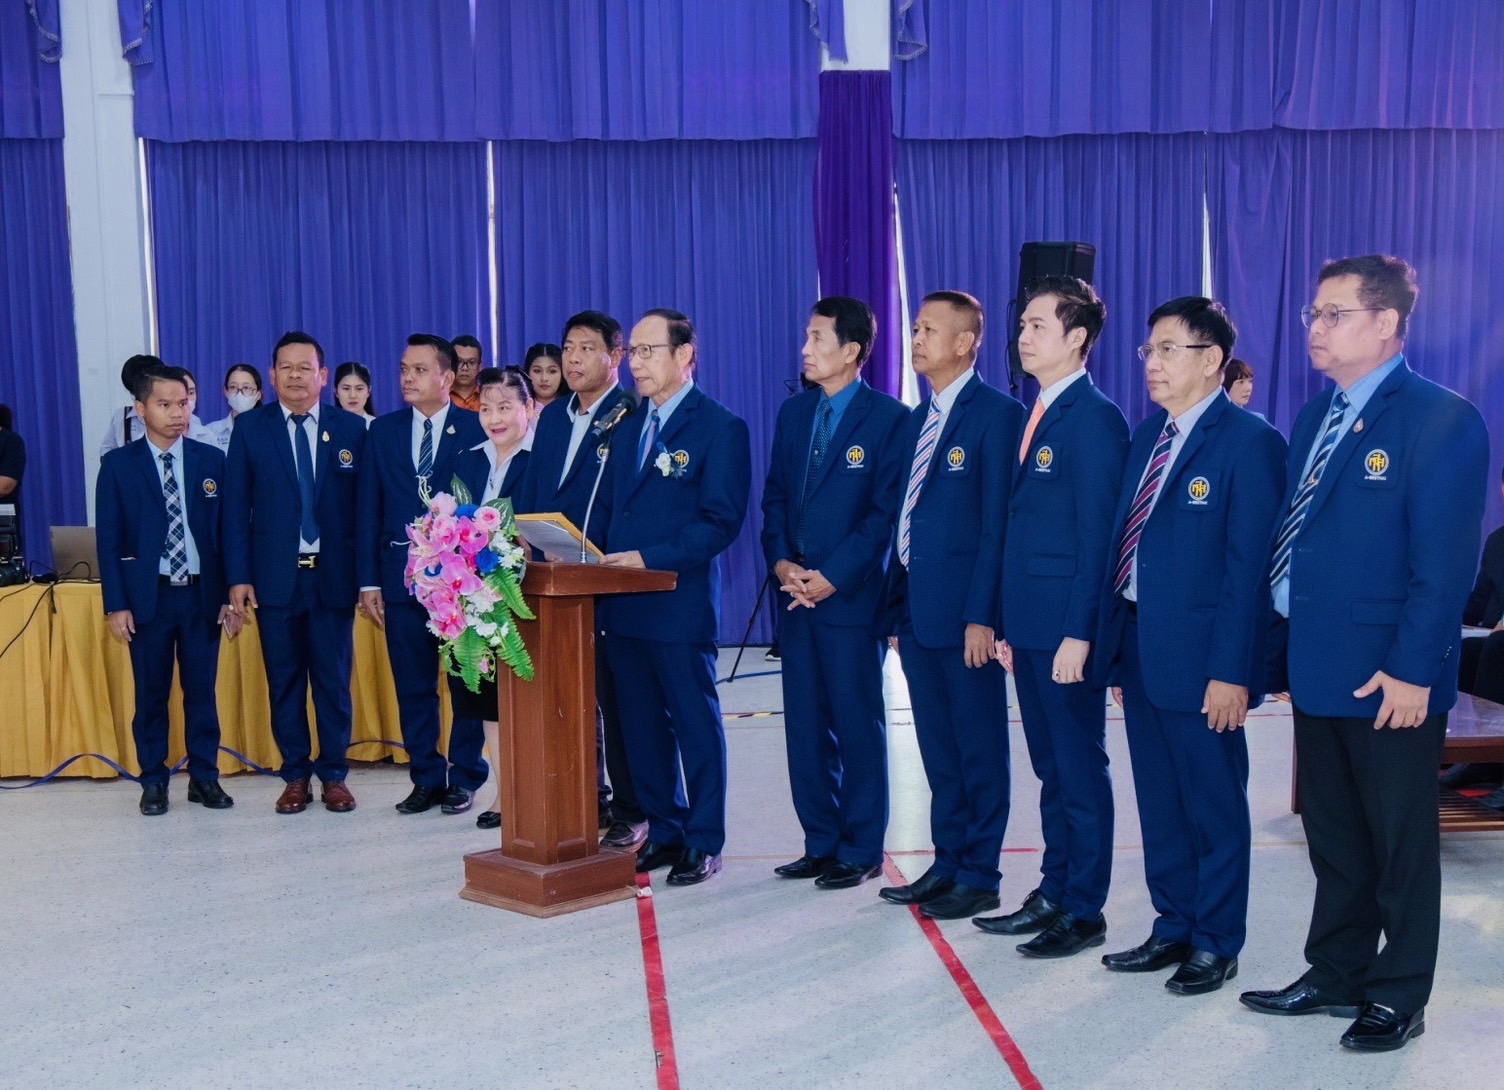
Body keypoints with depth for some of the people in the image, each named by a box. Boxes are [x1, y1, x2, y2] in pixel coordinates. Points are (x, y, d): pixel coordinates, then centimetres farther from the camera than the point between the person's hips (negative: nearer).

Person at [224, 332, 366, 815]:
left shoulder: (351, 430, 4)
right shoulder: (250, 428, 4)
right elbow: (235, 507, 2)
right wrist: (238, 577, -5)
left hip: (334, 575, 0)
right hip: (275, 575, 0)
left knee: (334, 681, 5)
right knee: (284, 682, 7)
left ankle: (334, 775, 17)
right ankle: (295, 775, 18)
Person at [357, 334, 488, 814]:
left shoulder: (476, 429, -1)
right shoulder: (383, 431, 9)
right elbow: (368, 509, 8)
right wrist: (369, 580, 2)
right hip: (402, 573, 3)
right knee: (413, 686, 7)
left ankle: (464, 778, 15)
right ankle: (426, 778, 18)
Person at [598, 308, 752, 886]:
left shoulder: (720, 427, -6)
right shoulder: (628, 427, 16)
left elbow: (721, 521, -13)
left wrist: (650, 558, -21)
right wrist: (604, 558, 2)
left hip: (680, 601, -7)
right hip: (623, 604, 7)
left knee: (696, 725, 3)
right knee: (642, 726, 13)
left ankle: (704, 842, 14)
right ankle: (664, 833, 25)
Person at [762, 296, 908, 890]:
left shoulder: (887, 418, -6)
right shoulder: (793, 412, 12)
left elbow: (886, 512, -11)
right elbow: (775, 496, 14)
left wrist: (832, 576, -15)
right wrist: (780, 561, -3)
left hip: (851, 596, -6)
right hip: (798, 595, 6)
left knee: (858, 725, 3)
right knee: (805, 725, 10)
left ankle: (860, 851, 15)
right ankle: (821, 843, 22)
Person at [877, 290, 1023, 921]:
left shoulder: (997, 415, -8)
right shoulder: (914, 422, 16)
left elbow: (998, 523, -13)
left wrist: (982, 615, -17)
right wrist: (897, 606, 12)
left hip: (965, 612, -8)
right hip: (916, 609, 8)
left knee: (979, 748, 3)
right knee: (937, 747, 14)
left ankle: (979, 877, 12)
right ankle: (946, 864, 25)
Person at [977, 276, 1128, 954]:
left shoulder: (1093, 418, -13)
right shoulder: (1038, 414, 14)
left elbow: (1097, 534, -17)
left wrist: (1078, 633, -19)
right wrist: (1008, 624, 15)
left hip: (1066, 627, -9)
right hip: (1028, 626, 9)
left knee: (1080, 770, 3)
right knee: (1050, 769, 16)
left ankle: (1084, 912, 14)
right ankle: (1053, 893, 27)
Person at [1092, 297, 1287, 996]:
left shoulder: (1249, 442, -11)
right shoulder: (1147, 435, 12)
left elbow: (1248, 567, -15)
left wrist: (1231, 671, -18)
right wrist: (1115, 649, 11)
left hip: (1199, 659, -7)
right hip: (1139, 651, 7)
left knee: (1214, 807, 7)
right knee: (1159, 803, 16)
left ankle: (1216, 945, 21)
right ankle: (1173, 929, 30)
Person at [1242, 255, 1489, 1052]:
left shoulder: (1442, 421, -13)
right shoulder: (1317, 415, 11)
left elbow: (1444, 564, -17)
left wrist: (1412, 671, -19)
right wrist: (1288, 640, 9)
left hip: (1390, 681, -7)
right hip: (1317, 669, 7)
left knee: (1400, 843, 8)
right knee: (1333, 837, 18)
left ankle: (1398, 998, 23)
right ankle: (1335, 975, 32)